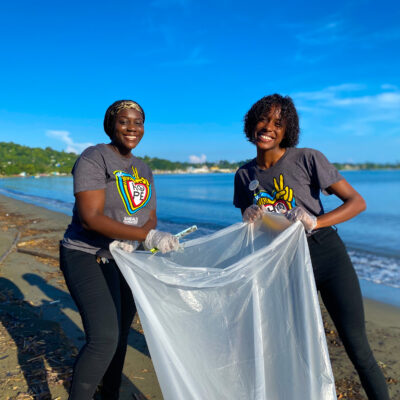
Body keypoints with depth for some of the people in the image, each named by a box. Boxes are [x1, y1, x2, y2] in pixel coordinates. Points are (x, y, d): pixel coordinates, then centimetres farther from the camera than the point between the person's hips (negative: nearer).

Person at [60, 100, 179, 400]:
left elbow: (151, 217, 7)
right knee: (104, 338, -17)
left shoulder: (143, 170, 10)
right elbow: (90, 217, -23)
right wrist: (148, 236, -31)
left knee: (121, 333, 14)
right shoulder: (94, 159, -12)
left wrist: (129, 242, -16)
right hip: (88, 256, -6)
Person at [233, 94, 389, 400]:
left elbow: (357, 202, -10)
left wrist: (315, 222, -24)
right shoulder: (245, 175, 3)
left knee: (357, 347, -3)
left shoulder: (308, 159, -9)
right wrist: (249, 220, -12)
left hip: (328, 256, -3)